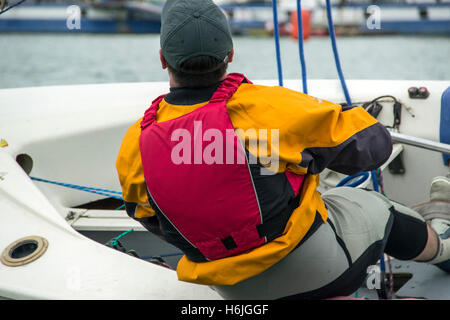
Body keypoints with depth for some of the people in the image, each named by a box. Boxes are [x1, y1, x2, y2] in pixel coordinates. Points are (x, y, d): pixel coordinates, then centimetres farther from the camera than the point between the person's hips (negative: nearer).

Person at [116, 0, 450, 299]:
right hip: (317, 267, -3)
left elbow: (152, 220, 7)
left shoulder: (135, 146, -14)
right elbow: (372, 143, -13)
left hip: (238, 292, 3)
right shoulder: (265, 106, -27)